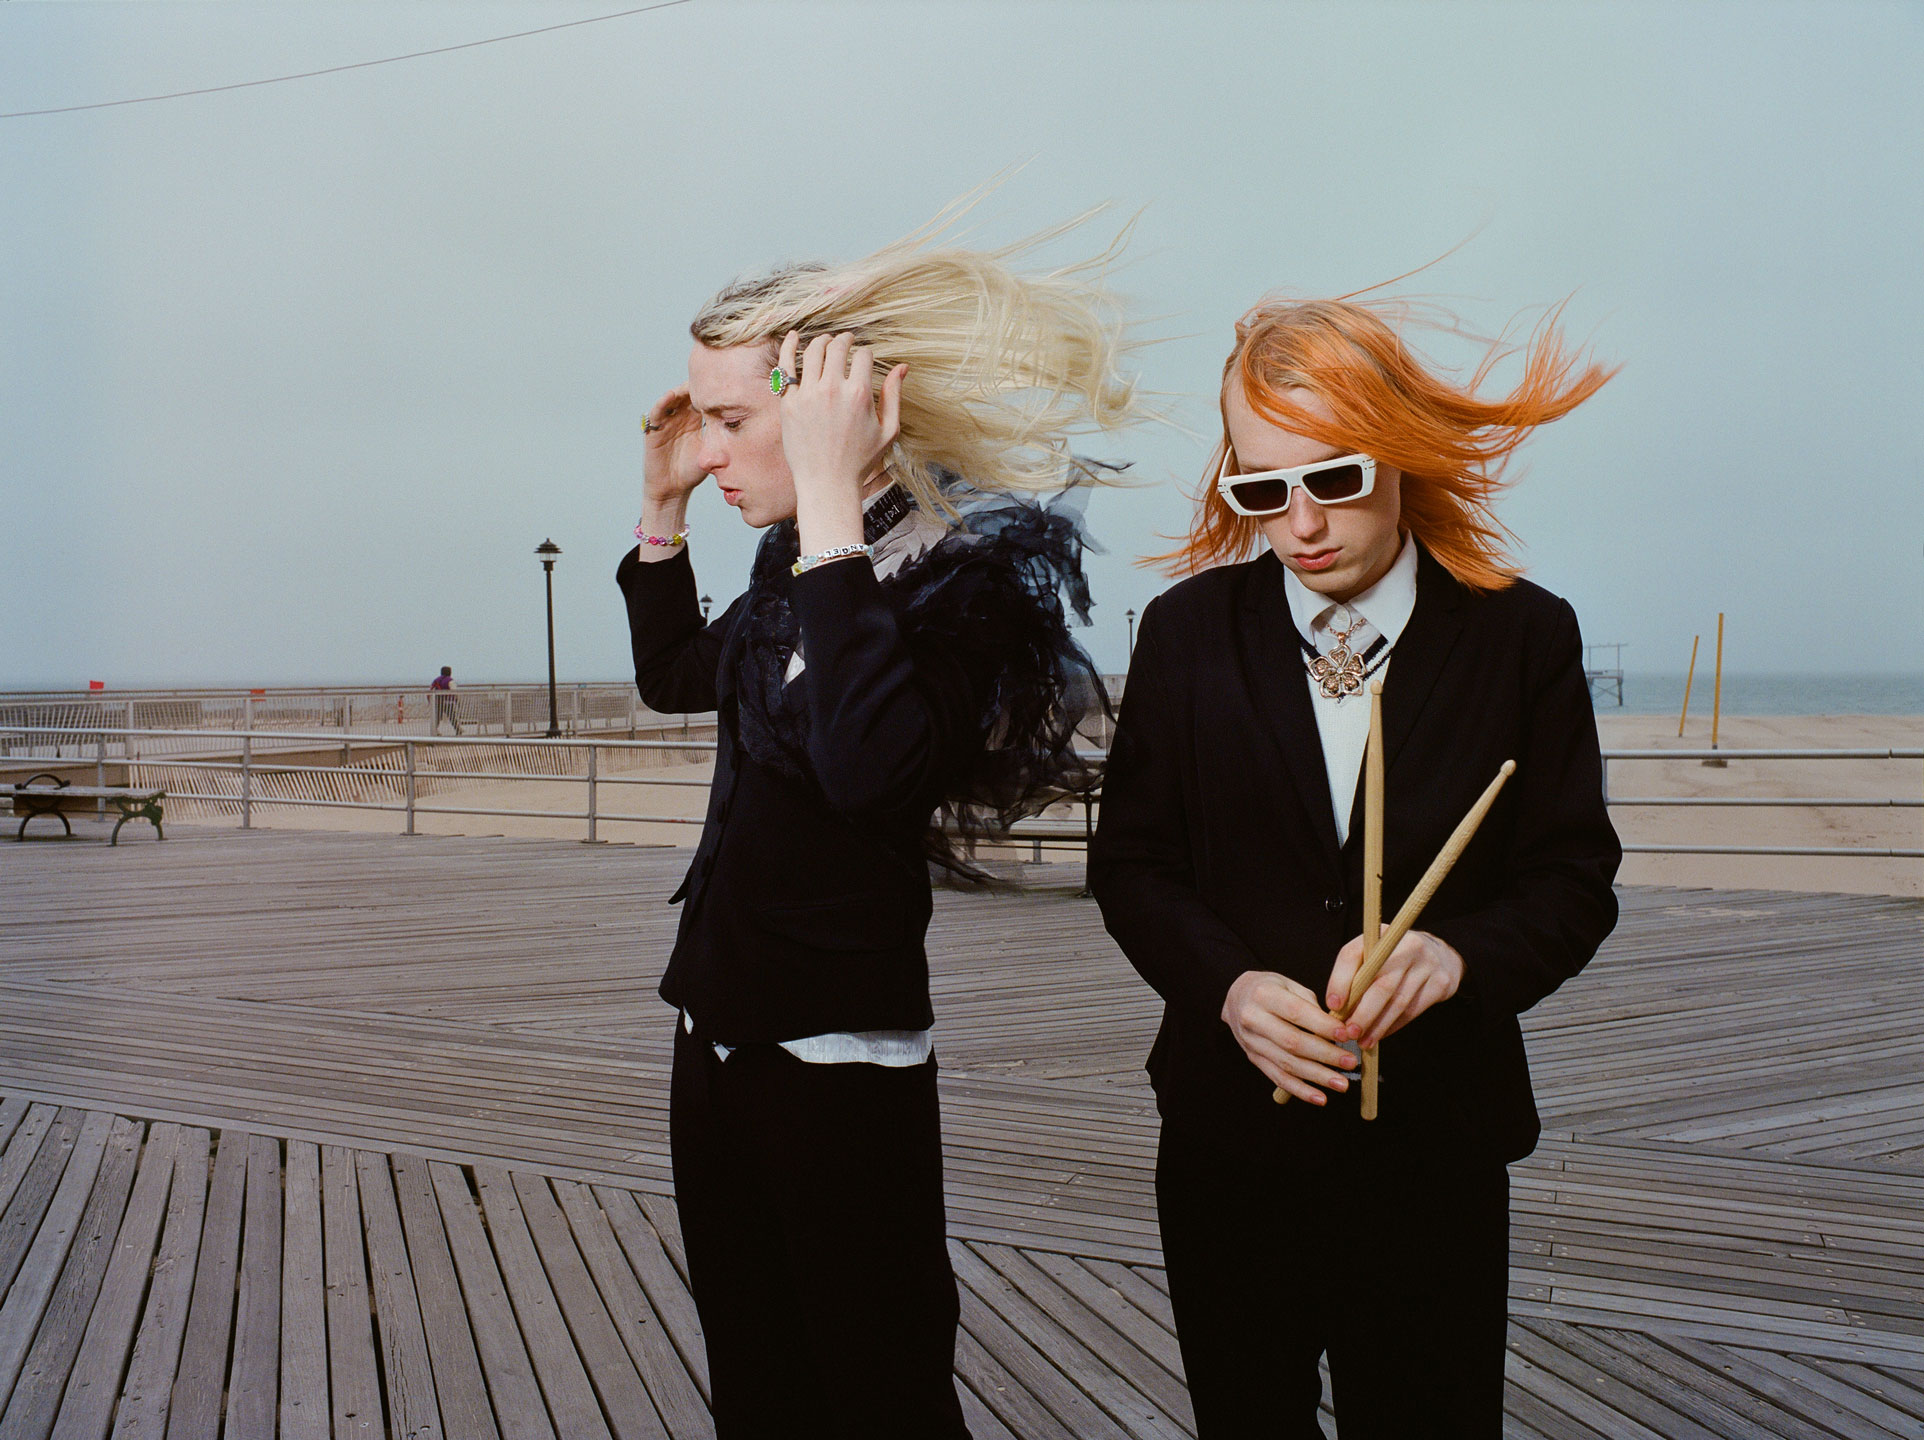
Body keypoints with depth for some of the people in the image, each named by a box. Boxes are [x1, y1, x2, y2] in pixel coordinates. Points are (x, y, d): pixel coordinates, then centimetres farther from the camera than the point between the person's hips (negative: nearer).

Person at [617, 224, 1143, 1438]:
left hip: (844, 1060, -8)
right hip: (720, 1036, 8)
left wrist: (830, 499, -33)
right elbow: (675, 674, 24)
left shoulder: (966, 575, -18)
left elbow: (867, 764, -36)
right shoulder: (794, 565, 5)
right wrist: (663, 505, 10)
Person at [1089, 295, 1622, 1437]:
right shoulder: (1189, 631, -1)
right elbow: (1132, 862, 2)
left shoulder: (1524, 637, -5)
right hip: (1231, 1139, 1)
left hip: (1436, 1152, -1)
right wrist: (1228, 984, -17)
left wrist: (1457, 954, -24)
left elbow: (1574, 876, -3)